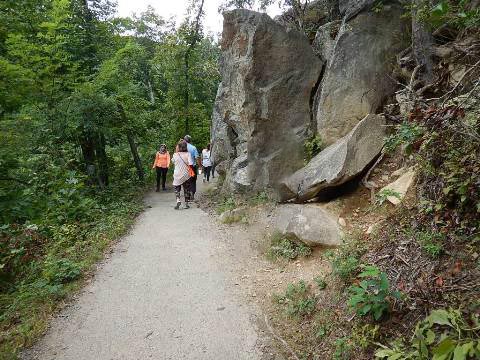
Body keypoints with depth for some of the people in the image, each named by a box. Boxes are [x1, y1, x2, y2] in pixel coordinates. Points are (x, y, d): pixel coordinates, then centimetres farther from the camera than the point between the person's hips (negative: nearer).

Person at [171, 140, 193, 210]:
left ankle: (178, 200, -11)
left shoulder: (175, 155, -9)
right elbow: (190, 164, -20)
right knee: (186, 189, 13)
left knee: (177, 188, 12)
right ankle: (186, 204, 17)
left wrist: (176, 151, 7)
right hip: (186, 174, 0)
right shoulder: (188, 154, -12)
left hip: (177, 175, 0)